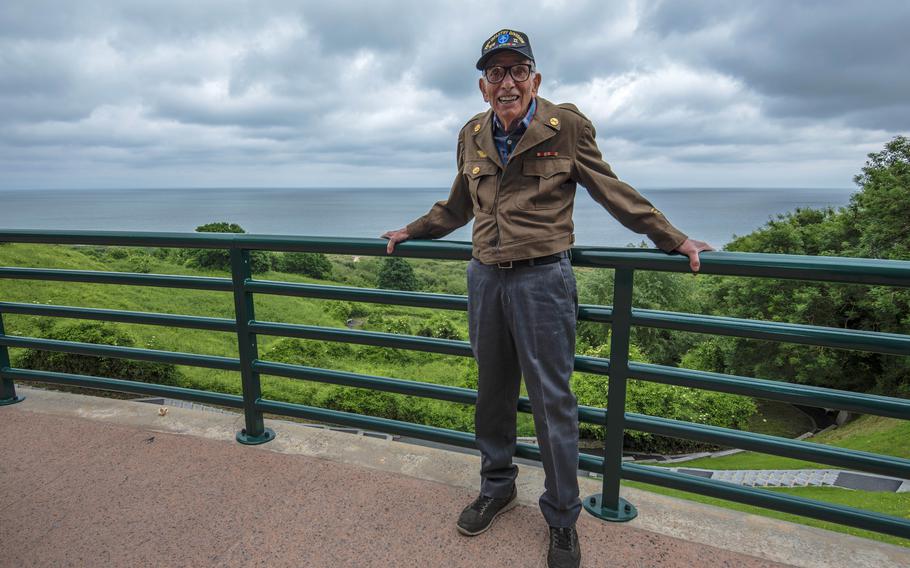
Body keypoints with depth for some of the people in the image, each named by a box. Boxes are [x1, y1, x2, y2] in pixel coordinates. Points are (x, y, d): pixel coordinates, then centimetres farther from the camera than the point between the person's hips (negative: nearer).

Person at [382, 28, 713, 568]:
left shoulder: (566, 126, -3)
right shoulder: (473, 135, 9)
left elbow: (615, 192, 3)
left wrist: (674, 239, 1)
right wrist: (410, 233, 28)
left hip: (542, 279, -4)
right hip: (485, 279, 5)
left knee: (553, 400, 3)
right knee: (493, 392, 16)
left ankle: (563, 519, 24)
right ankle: (498, 487, 39)